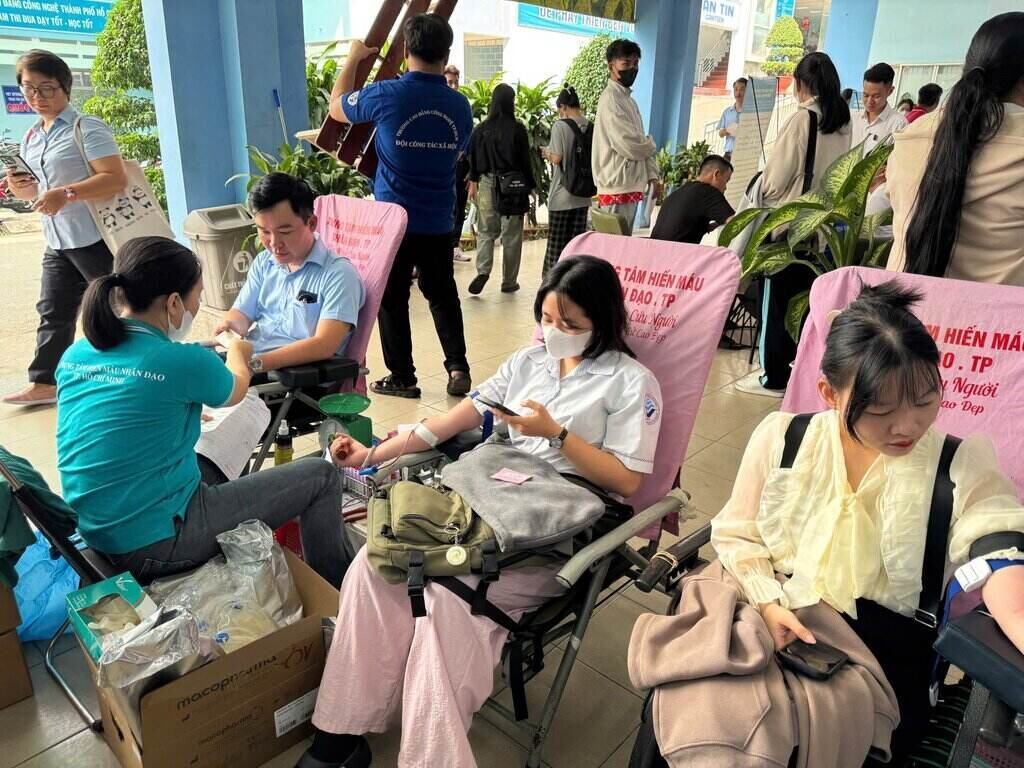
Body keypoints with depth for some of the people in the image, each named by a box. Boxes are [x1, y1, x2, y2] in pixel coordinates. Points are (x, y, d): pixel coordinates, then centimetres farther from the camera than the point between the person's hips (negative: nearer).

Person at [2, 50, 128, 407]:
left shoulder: (87, 128, -11)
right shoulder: (31, 139, 14)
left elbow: (116, 178, -20)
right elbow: (42, 189, 22)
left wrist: (66, 194, -28)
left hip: (95, 239, -8)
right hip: (57, 242, 8)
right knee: (53, 311, 12)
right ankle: (44, 383, 21)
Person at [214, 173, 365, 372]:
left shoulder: (338, 273, -8)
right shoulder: (263, 263, 16)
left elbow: (323, 346, -18)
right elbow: (242, 314, 16)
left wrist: (255, 363, -27)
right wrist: (228, 327, -9)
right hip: (244, 363, 7)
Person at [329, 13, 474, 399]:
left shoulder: (386, 95, -11)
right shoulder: (459, 104, -1)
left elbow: (337, 106, 9)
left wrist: (353, 58, 22)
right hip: (438, 223, 3)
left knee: (391, 300, 8)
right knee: (443, 295, 16)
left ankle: (402, 378, 15)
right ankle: (458, 367, 9)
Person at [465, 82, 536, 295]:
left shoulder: (481, 129, 0)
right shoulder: (517, 129, -7)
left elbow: (473, 157, 6)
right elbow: (525, 159, -3)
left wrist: (473, 182, 18)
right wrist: (531, 186, 5)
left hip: (487, 184, 2)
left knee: (485, 230, 10)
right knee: (511, 234, 6)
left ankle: (483, 270, -12)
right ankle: (508, 282, 12)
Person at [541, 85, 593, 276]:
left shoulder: (560, 125, -11)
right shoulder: (591, 127, 3)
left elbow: (557, 158, -16)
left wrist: (547, 153, 6)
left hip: (562, 194, -5)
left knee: (557, 240, 3)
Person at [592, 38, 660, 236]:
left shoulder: (628, 99, 18)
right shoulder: (610, 98, -11)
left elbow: (640, 141, 19)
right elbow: (628, 144, -20)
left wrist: (652, 175, 8)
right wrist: (651, 145, 1)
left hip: (631, 186, 9)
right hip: (617, 188, -9)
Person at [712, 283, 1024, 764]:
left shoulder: (963, 463, -3)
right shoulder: (780, 436, -2)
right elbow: (737, 535, 5)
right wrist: (768, 604, -13)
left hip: (884, 657, 0)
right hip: (772, 625, 1)